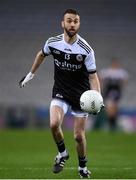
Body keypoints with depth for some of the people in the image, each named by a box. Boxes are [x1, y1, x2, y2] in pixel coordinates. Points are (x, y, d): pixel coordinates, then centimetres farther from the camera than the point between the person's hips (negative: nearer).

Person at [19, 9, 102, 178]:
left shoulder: (86, 50, -16)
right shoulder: (52, 43, -8)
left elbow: (93, 76, -12)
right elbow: (41, 54, 16)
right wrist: (30, 74, 24)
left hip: (81, 94, -1)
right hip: (60, 92, 1)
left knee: (79, 136, 3)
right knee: (54, 123, -25)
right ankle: (62, 153, 4)